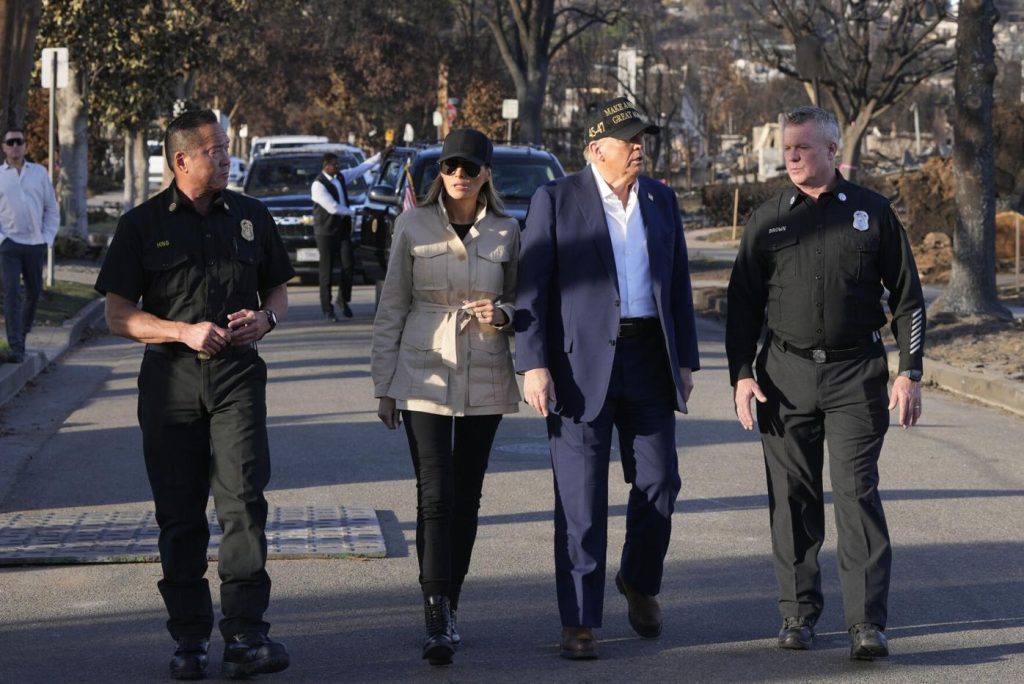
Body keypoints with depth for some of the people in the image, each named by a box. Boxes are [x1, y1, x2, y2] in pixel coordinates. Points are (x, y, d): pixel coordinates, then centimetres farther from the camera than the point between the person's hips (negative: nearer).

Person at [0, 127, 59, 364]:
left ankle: (22, 333, 33)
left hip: (35, 244, 3)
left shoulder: (40, 173, 7)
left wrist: (47, 239, 1)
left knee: (34, 293, 10)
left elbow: (52, 209, 11)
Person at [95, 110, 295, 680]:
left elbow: (278, 291, 20)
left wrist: (265, 318, -3)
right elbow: (118, 315, 0)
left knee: (244, 499, -13)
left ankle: (246, 636, -14)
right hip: (171, 380, 0)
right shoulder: (144, 225, 3)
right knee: (180, 514, 3)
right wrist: (185, 332, -13)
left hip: (237, 376, 0)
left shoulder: (250, 216, 11)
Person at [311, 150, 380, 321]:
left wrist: (380, 156, 20)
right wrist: (350, 211, -4)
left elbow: (361, 168, 20)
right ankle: (327, 308, 3)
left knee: (348, 267, 1)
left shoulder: (341, 177, 9)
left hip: (343, 229, 7)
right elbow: (332, 207, -19)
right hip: (326, 232, -7)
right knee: (327, 270, -2)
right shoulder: (318, 185, -15)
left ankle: (343, 300, 21)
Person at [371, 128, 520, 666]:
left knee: (467, 495, 7)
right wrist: (384, 385, 0)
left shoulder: (507, 232, 4)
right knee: (435, 494, -11)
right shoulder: (414, 225, -1)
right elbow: (391, 307, 3)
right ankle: (439, 620, -16)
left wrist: (502, 314, -9)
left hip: (485, 378, 2)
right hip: (424, 375, -2)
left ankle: (448, 607, 18)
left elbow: (519, 303, 16)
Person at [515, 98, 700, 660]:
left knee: (658, 482, 3)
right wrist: (533, 365, -13)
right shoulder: (556, 200, -2)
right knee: (581, 498, -3)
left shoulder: (661, 200, 12)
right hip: (580, 363, -4)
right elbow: (531, 288, -5)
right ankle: (578, 622, 4)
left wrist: (686, 360, 10)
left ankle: (639, 581, 30)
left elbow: (678, 283, 15)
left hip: (648, 358, 4)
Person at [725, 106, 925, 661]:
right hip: (785, 374, 2)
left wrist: (909, 373, 0)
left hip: (855, 374, -2)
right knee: (792, 499, 4)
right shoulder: (768, 220, 8)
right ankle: (798, 612, 16)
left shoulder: (871, 213, 4)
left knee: (857, 492, -8)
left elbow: (907, 297, 7)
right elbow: (742, 303, 11)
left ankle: (867, 623, -10)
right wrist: (742, 374, 1)